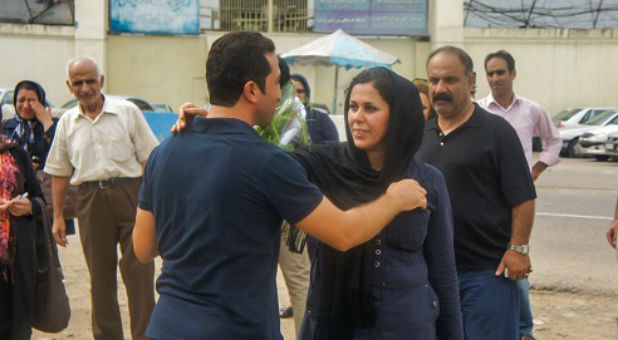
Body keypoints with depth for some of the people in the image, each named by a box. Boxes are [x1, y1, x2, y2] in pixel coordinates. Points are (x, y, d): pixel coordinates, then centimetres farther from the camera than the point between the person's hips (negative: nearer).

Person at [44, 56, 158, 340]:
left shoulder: (127, 112, 1)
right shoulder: (67, 123, 10)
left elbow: (149, 159, 2)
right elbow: (59, 172, 14)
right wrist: (57, 216, 11)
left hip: (129, 193, -3)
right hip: (91, 201, 3)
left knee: (138, 271, -5)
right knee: (100, 276, 9)